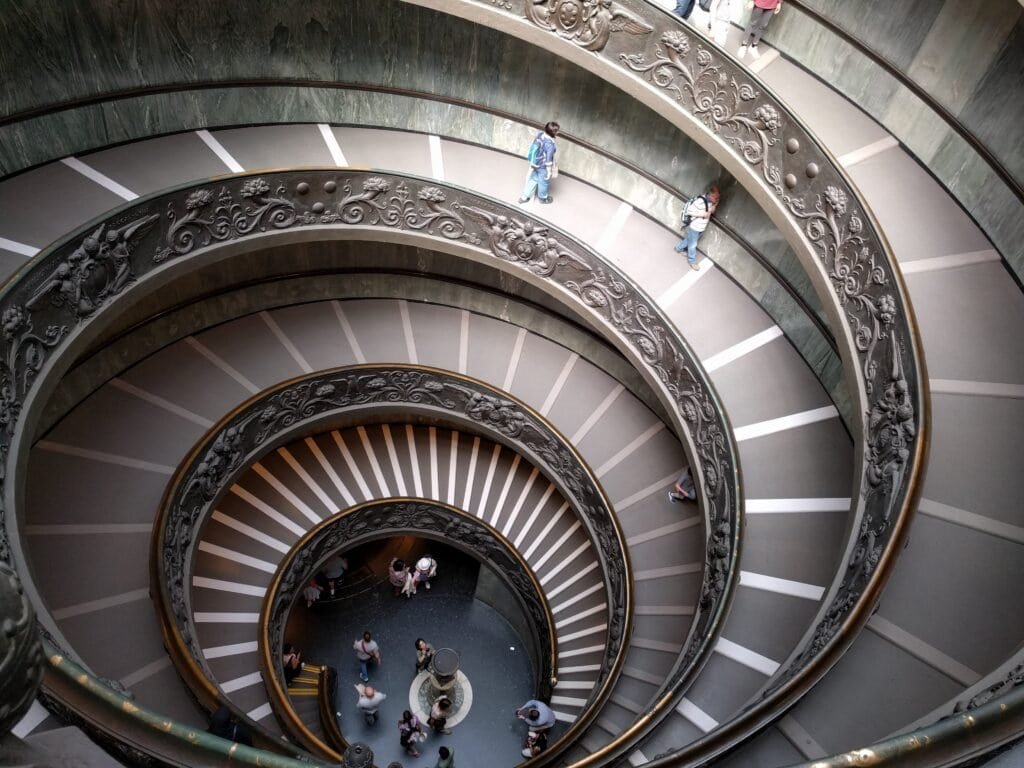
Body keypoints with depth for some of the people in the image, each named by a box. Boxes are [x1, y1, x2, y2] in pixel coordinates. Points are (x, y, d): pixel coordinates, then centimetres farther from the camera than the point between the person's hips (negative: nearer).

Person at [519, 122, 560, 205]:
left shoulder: (540, 134, -12)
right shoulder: (550, 144, -35)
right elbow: (548, 159, -26)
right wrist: (549, 171, -12)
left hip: (535, 163, 7)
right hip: (543, 167, -7)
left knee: (533, 179, 28)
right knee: (543, 182, 22)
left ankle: (524, 197, 40)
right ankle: (543, 198, 48)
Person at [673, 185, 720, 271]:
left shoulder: (710, 201, -5)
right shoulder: (700, 201, -30)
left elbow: (711, 211, 11)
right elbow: (689, 211, -27)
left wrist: (714, 206, -11)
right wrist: (701, 214, -29)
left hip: (701, 228, 8)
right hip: (693, 227, -8)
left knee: (689, 241, 27)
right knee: (692, 245, 10)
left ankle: (679, 248, 51)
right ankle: (692, 261, 27)